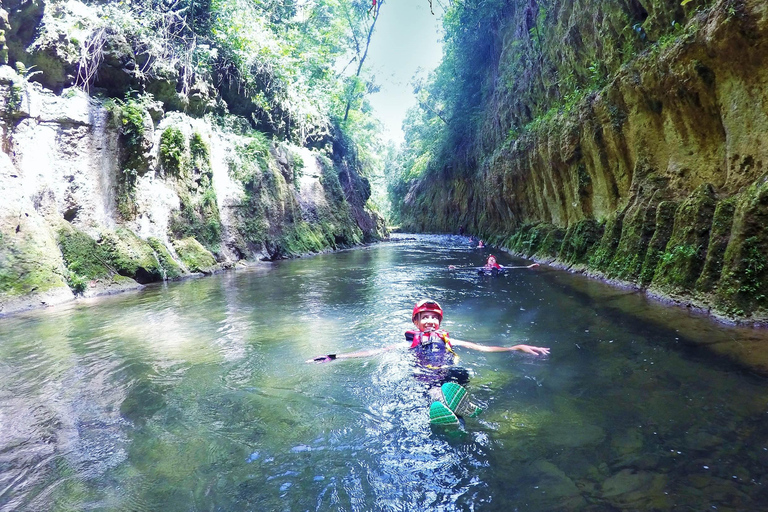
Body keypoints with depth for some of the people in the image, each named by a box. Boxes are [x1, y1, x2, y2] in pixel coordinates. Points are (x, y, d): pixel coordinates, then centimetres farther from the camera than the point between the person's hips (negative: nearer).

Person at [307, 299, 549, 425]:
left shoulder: (448, 341, 26)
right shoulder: (410, 343, 22)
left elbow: (483, 347, 24)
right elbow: (375, 351, 16)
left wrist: (517, 347, 15)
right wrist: (334, 357, 8)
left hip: (451, 381, 1)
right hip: (426, 387, -1)